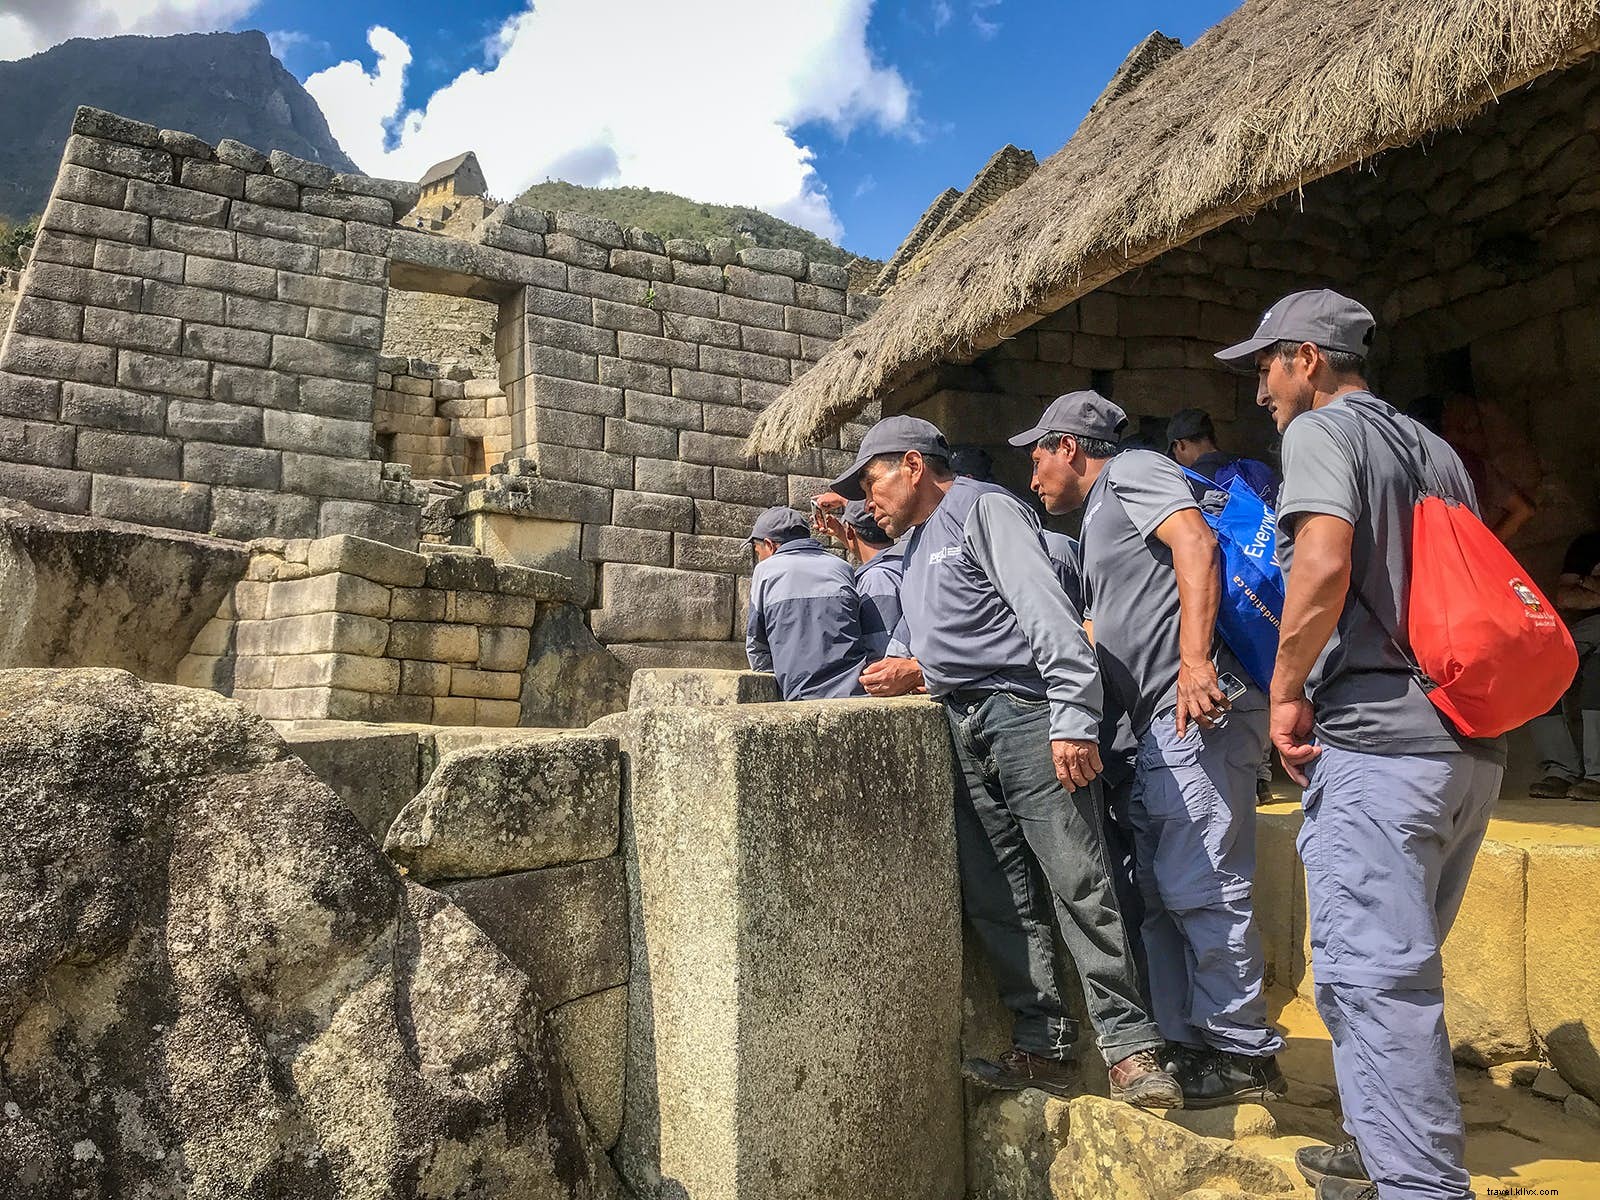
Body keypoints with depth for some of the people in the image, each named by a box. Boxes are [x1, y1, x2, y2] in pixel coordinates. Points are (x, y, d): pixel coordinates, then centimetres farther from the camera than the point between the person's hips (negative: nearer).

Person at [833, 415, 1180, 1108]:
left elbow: (1045, 608, -14)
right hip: (960, 729, 9)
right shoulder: (913, 546, 25)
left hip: (1022, 712, -8)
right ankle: (1042, 1046, 15)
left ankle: (1129, 1046, 4)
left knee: (1079, 884, -6)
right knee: (996, 897, 6)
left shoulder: (984, 508, -1)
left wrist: (1072, 718, -22)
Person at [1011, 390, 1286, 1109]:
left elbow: (1196, 542, -17)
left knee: (1198, 886, -6)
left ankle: (1246, 1055, 7)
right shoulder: (1097, 524, 29)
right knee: (1158, 892, 11)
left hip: (1200, 708, -10)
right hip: (1158, 725, 10)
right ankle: (1186, 1045, 19)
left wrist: (1194, 659, -28)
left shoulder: (1131, 472, 1)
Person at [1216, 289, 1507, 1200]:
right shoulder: (1435, 450, 22)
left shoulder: (1322, 429, -2)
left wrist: (1286, 690, -9)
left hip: (1376, 739, -9)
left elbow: (1324, 561, -19)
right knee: (1403, 963, 18)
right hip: (1473, 743, 9)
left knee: (1373, 972, -5)